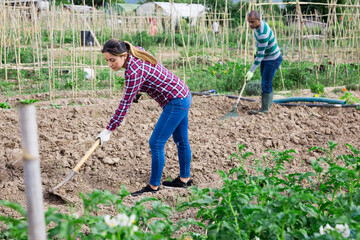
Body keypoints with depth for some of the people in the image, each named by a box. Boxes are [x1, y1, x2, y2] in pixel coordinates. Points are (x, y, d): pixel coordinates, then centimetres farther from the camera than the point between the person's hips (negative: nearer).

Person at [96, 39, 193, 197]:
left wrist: (108, 130, -20)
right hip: (183, 96, 10)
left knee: (156, 143, -6)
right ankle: (185, 179, 35)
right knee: (181, 141, 20)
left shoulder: (134, 71, -26)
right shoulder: (136, 53, 0)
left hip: (176, 102, -10)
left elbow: (125, 105, -25)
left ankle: (153, 187, 4)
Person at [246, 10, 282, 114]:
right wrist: (257, 50, 22)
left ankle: (264, 109, -2)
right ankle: (268, 103, 30)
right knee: (265, 82, 16)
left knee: (266, 83, -8)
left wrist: (251, 71, -30)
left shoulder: (263, 34, -35)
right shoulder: (258, 24, -6)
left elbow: (260, 55, -32)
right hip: (265, 58, 10)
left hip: (273, 59, -10)